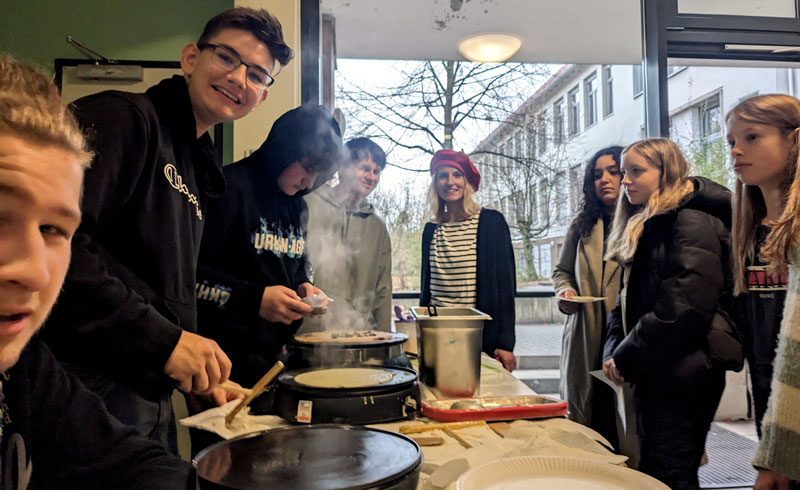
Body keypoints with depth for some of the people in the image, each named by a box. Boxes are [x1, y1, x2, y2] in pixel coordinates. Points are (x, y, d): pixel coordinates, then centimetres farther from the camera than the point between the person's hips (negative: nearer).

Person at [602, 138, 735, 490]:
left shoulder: (692, 223, -12)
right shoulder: (644, 228, 16)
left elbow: (684, 308, -22)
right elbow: (626, 301, 15)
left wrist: (625, 357, -15)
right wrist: (613, 350, -1)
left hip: (681, 378, -9)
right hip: (652, 377, 9)